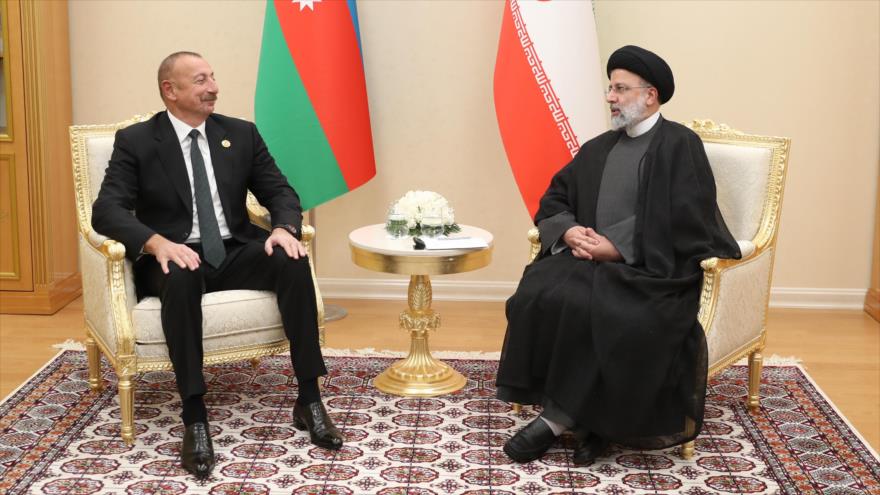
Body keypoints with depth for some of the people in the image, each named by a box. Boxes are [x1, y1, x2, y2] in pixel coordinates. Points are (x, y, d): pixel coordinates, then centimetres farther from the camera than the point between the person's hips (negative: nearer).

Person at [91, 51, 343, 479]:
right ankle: (195, 419, -33)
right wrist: (157, 243, -31)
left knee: (293, 261, -26)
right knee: (181, 279, -38)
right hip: (175, 257, -3)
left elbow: (280, 192, 7)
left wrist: (284, 227, -17)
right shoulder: (135, 141, -1)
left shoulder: (241, 134, 9)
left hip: (235, 253, 3)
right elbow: (106, 211, -11)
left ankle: (309, 399, -19)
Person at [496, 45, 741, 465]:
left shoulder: (680, 145, -3)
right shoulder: (598, 148, 18)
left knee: (590, 309, -34)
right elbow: (554, 198, 19)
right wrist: (569, 231, -4)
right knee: (539, 296, -24)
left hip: (652, 269, -6)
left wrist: (617, 247, -18)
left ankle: (558, 418, -17)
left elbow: (685, 223, -12)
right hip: (594, 259, 6)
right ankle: (587, 418, -18)